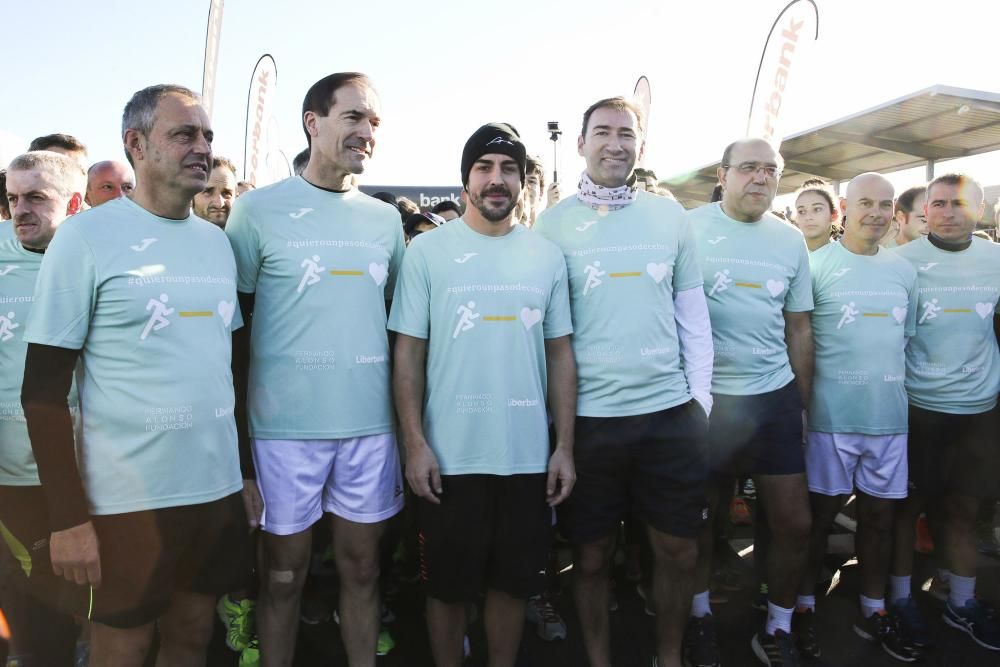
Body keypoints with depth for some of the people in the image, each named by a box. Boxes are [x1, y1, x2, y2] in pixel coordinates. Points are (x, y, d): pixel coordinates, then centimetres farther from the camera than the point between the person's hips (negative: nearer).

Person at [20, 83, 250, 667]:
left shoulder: (217, 240, 8)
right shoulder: (88, 235, -8)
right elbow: (44, 390, -9)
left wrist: (248, 469, 10)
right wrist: (68, 517, -12)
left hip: (219, 488, 5)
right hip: (128, 499, -4)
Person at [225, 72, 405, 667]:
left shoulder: (387, 219, 9)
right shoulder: (259, 210, -3)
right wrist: (236, 444, -1)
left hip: (371, 422, 3)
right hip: (285, 424, -3)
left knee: (362, 565, 14)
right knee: (285, 571, 11)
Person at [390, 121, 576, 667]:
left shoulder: (546, 256, 5)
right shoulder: (428, 251, -2)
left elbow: (560, 355, 6)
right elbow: (408, 353, -3)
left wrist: (565, 447, 2)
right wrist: (414, 443, -9)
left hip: (528, 456, 2)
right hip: (450, 456, -2)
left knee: (513, 581, 16)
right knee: (448, 587, 13)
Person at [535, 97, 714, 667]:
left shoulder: (670, 216, 7)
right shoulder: (553, 223, 0)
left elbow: (693, 313, 10)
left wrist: (701, 396, 5)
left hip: (671, 412, 2)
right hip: (587, 415, -2)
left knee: (678, 550, 13)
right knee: (593, 556, 11)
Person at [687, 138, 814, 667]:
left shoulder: (791, 240, 7)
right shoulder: (688, 228, -6)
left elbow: (799, 328, 13)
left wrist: (804, 401, 12)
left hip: (775, 397, 4)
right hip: (704, 397, -3)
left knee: (795, 524, 7)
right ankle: (699, 615, 35)